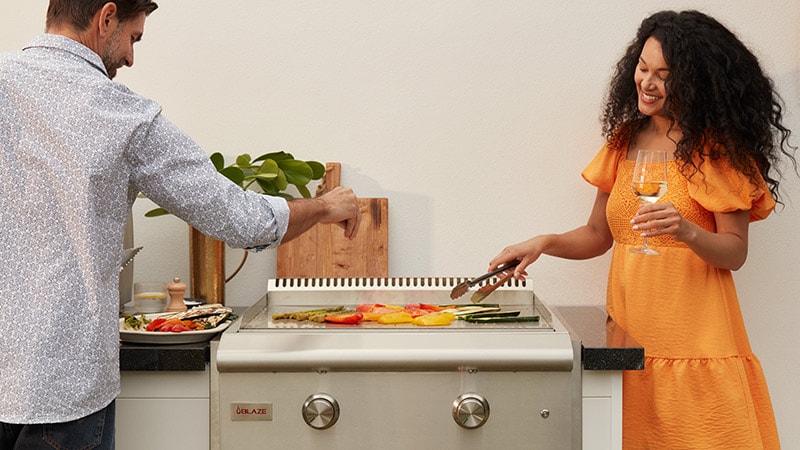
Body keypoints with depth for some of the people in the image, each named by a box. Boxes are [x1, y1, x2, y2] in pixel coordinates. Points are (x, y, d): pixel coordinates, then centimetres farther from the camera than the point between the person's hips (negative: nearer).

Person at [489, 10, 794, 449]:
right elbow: (598, 235, 16)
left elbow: (735, 252, -6)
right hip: (628, 333, 4)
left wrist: (687, 232, -24)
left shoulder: (718, 148, -3)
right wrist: (542, 243, 0)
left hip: (693, 340, -4)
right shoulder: (625, 140, 11)